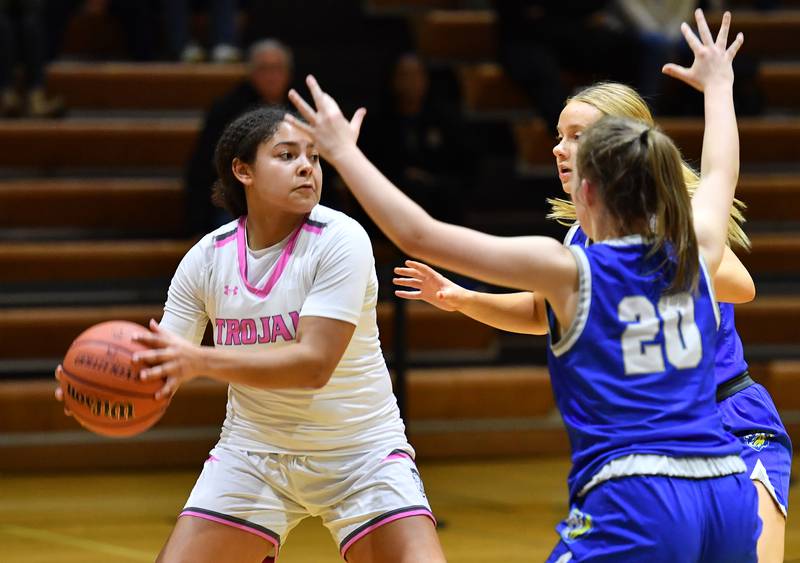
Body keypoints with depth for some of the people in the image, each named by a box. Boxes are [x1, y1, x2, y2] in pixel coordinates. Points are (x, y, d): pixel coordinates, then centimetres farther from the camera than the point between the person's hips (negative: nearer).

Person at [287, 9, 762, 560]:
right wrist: (719, 85, 53)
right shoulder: (697, 254, 11)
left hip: (634, 505, -6)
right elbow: (722, 174, 36)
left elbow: (419, 235, -4)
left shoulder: (569, 270, -2)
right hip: (729, 497, 6)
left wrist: (343, 151, 6)